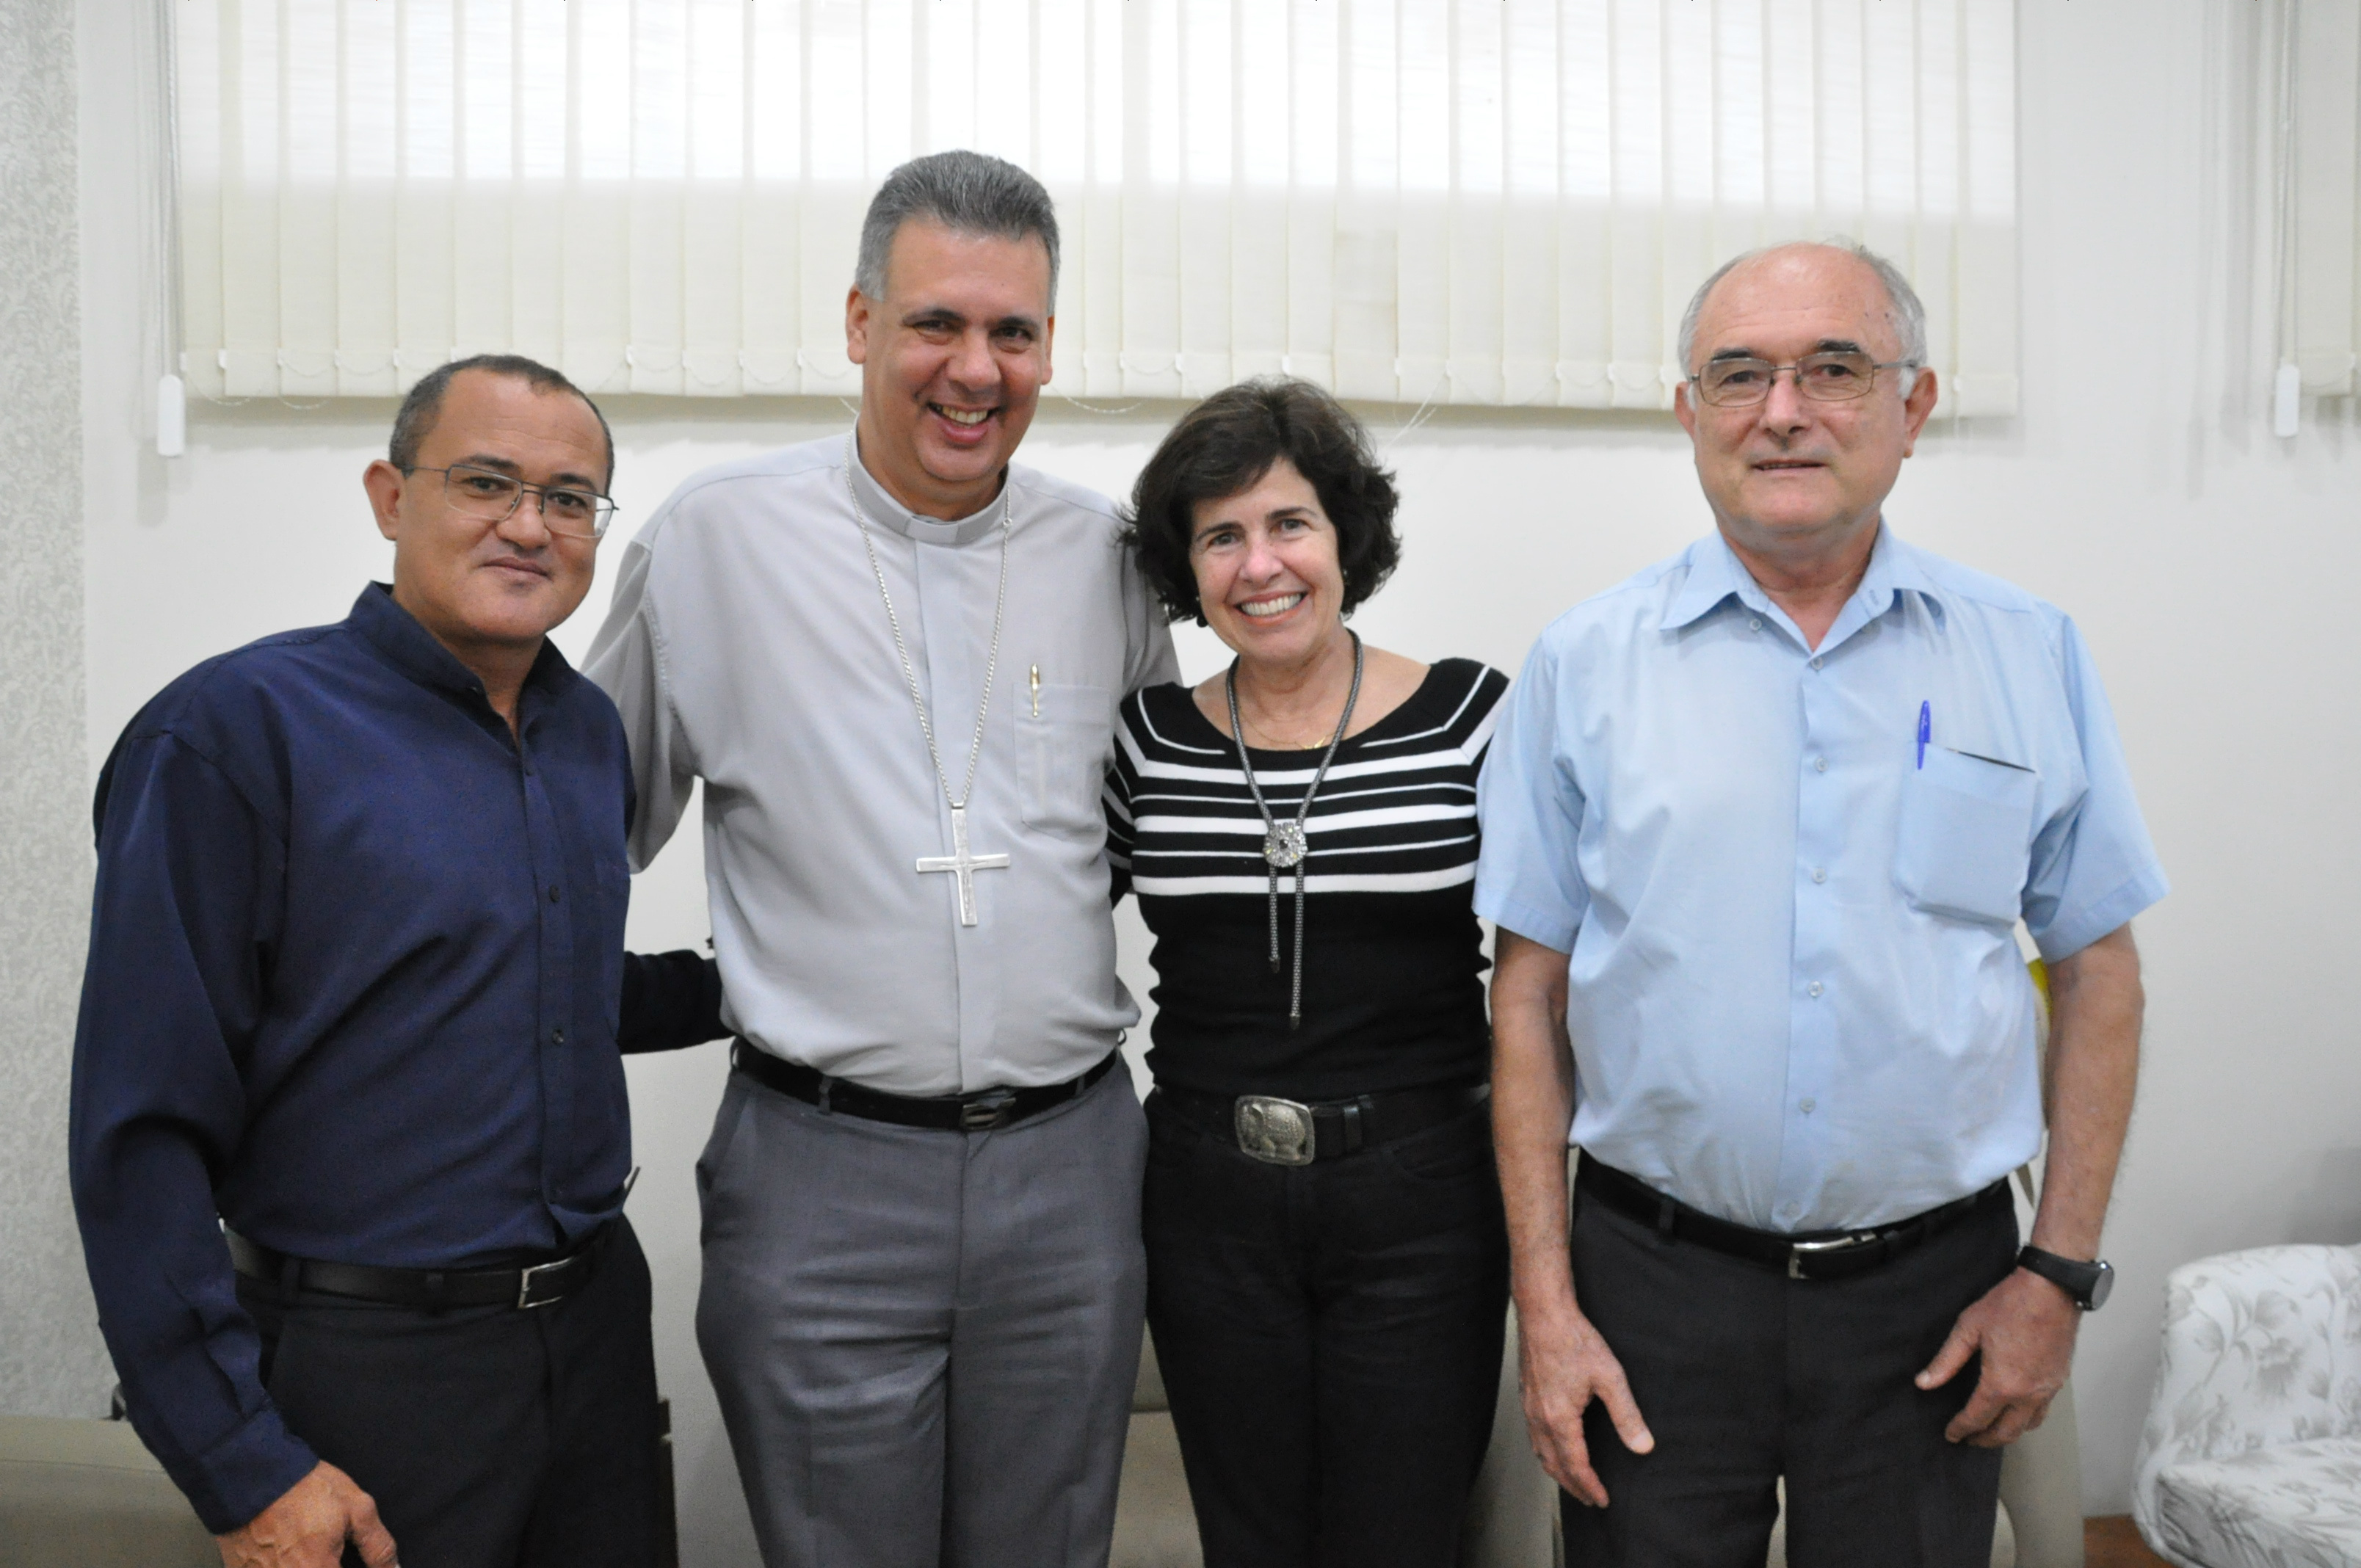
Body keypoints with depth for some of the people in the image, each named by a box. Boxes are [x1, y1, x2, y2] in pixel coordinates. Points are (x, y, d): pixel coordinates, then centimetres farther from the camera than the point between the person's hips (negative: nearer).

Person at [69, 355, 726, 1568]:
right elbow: (143, 1130, -15)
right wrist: (243, 1468, -15)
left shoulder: (589, 731, 6)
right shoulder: (233, 729, -13)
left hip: (599, 1322, 6)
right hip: (370, 1363, -6)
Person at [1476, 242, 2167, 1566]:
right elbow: (1530, 993, -1)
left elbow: (2097, 969, 5)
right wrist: (1545, 1303, -4)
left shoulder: (2031, 656, 1)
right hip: (1655, 1281, 0)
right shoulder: (1585, 664, -2)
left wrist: (2061, 1269, 1)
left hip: (1934, 1291, 1)